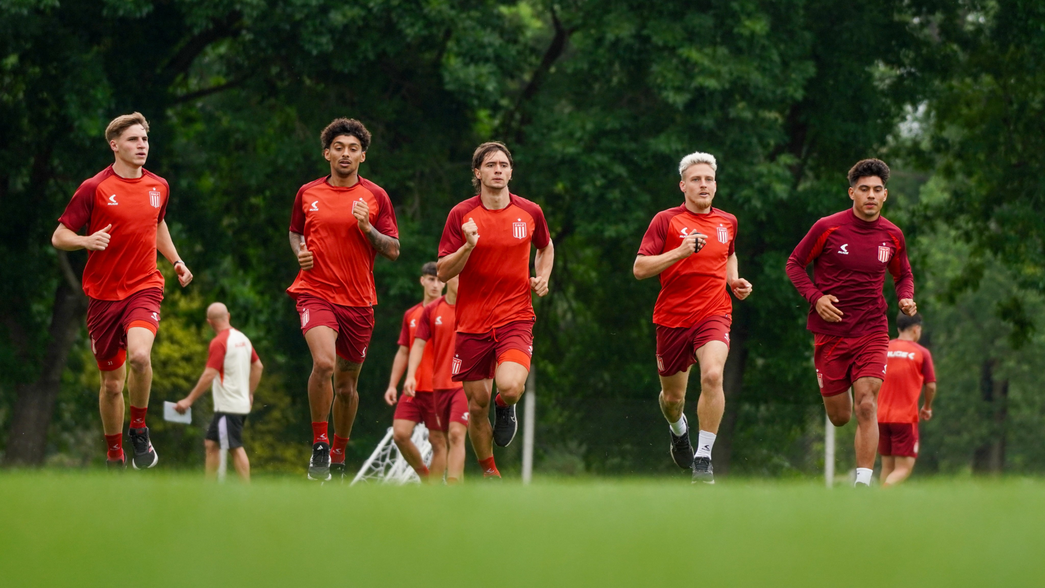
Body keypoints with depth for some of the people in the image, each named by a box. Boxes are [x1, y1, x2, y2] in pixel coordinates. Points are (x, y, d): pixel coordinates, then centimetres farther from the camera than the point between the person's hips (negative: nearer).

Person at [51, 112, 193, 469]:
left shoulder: (158, 187, 7)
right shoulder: (94, 189, -6)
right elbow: (59, 236, -4)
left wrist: (176, 260, 14)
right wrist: (87, 241, -25)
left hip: (145, 286, 1)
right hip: (104, 293, -1)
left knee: (140, 355, -28)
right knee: (111, 381, 5)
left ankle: (139, 430, -4)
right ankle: (114, 457, 24)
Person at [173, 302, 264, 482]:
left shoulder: (219, 342, -15)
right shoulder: (242, 338, 10)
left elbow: (209, 375, -21)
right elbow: (258, 366, 19)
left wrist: (189, 400, -18)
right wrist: (249, 393, 26)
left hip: (228, 406, -9)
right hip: (242, 403, 9)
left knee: (236, 448, -6)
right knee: (211, 444, 11)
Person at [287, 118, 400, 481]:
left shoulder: (375, 196, 2)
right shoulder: (308, 193, 5)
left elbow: (393, 250, 2)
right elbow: (295, 232, 21)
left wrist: (367, 228, -15)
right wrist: (300, 251, -1)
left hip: (358, 300, 1)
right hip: (315, 292, -1)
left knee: (346, 385, 9)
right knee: (324, 363, -26)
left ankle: (338, 452, 31)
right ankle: (319, 444, -12)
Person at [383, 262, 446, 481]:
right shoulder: (410, 315, 12)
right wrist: (392, 385, 10)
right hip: (413, 388, 4)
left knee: (438, 441, -2)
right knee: (400, 434, -9)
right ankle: (424, 475, 13)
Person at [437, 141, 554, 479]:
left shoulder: (529, 212, 2)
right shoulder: (461, 215, -3)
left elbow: (545, 247, 24)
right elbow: (443, 273, -4)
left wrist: (542, 277, 6)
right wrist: (468, 246, -21)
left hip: (516, 318, 0)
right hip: (473, 321, 0)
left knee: (510, 387, -25)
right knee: (477, 403, 3)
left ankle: (506, 408, 13)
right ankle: (489, 473, 25)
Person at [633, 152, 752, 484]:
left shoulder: (727, 222, 8)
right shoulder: (666, 220, -5)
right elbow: (639, 269, -10)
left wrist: (735, 282, 10)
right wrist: (681, 252, -21)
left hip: (714, 314, 1)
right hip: (672, 318, -1)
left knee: (712, 375, -27)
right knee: (672, 396, 11)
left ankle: (703, 458, -20)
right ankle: (678, 429, 50)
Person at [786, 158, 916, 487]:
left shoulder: (892, 235, 3)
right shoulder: (827, 228, -7)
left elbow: (903, 275, 19)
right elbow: (794, 264, 2)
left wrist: (906, 299, -3)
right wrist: (815, 298, -13)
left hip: (872, 333, 1)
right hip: (830, 333, -1)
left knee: (866, 407, -16)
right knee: (839, 417, 5)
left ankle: (863, 483, -15)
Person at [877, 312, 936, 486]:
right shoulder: (922, 353, -2)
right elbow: (931, 386, 0)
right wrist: (927, 407, 19)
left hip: (881, 417, 4)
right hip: (906, 418, -4)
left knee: (887, 467, 13)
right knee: (904, 468, -4)